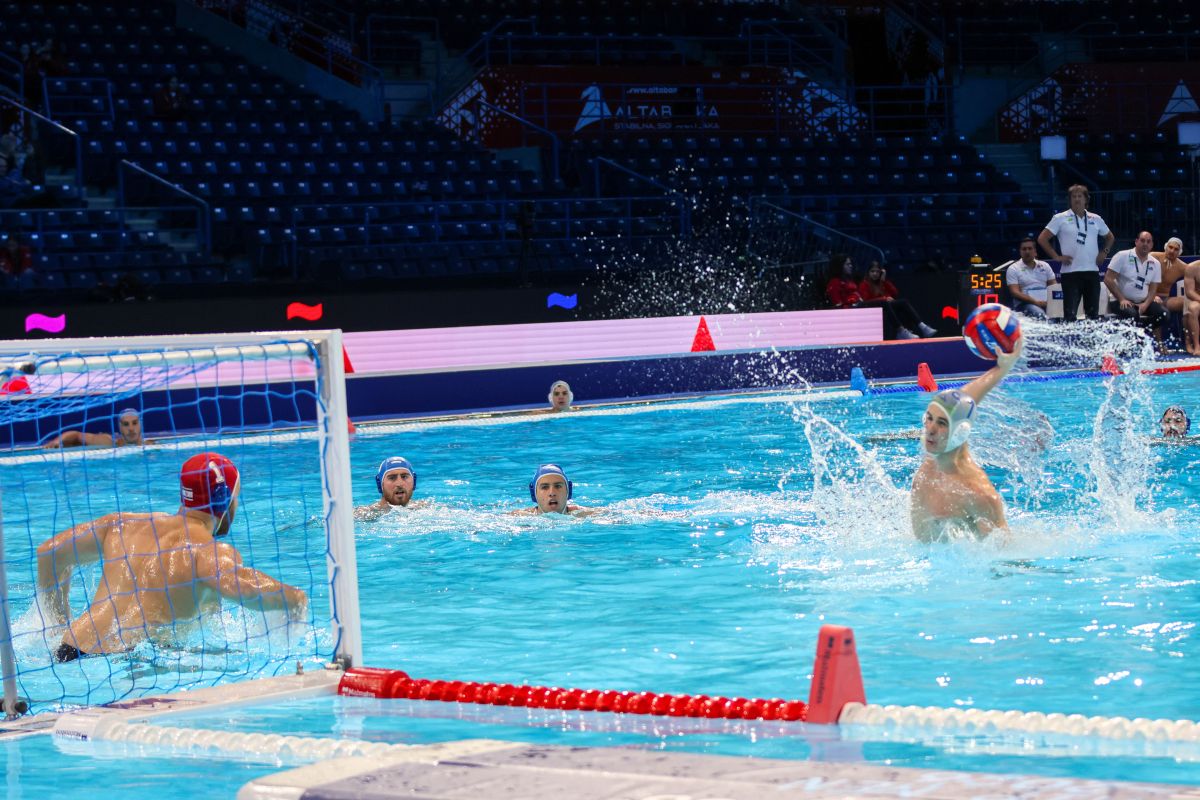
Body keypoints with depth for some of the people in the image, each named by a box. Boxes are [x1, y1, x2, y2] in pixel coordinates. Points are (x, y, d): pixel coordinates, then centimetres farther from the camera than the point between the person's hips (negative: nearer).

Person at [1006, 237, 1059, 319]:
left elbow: (1054, 286, 15)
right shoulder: (1013, 269, 5)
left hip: (1045, 302, 4)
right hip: (1025, 303, -4)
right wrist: (1035, 302, -18)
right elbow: (1015, 292, -5)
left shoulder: (1044, 266, 18)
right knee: (1040, 314, -39)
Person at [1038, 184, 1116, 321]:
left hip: (1092, 271, 4)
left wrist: (1104, 252, 11)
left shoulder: (1095, 219, 12)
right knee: (1070, 314, -6)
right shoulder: (1060, 219, 0)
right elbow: (1042, 239, -1)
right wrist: (1056, 256, -6)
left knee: (1093, 313, 6)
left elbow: (1110, 237, 28)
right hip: (1070, 272, -4)